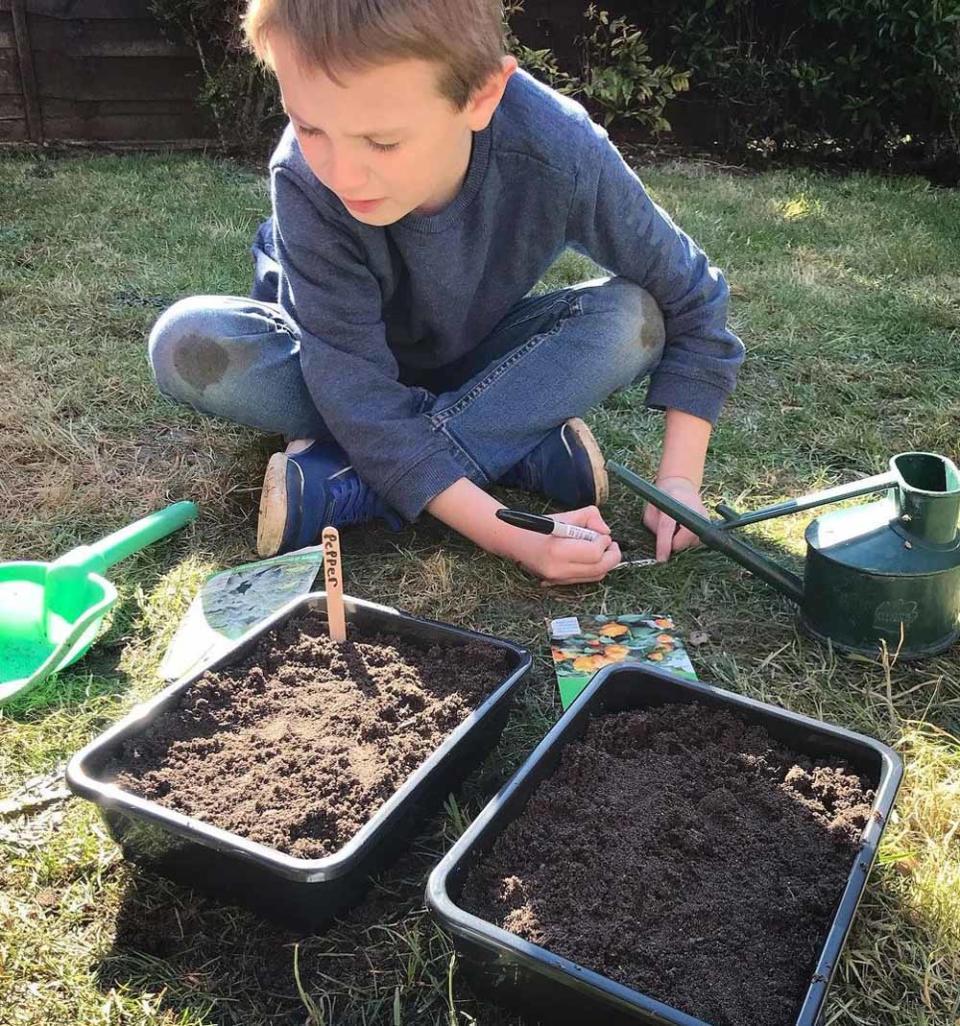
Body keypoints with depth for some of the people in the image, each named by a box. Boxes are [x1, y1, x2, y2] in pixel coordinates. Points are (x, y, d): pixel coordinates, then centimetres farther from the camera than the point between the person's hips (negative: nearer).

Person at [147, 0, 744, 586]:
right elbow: (360, 398, -35)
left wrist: (679, 481, -26)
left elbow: (691, 301, -19)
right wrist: (511, 537, -43)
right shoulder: (306, 180, -34)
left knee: (633, 321, -26)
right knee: (187, 345, -29)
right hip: (360, 362, -1)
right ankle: (520, 440, -24)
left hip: (477, 358, 1)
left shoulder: (559, 155, -32)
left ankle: (339, 483, -27)